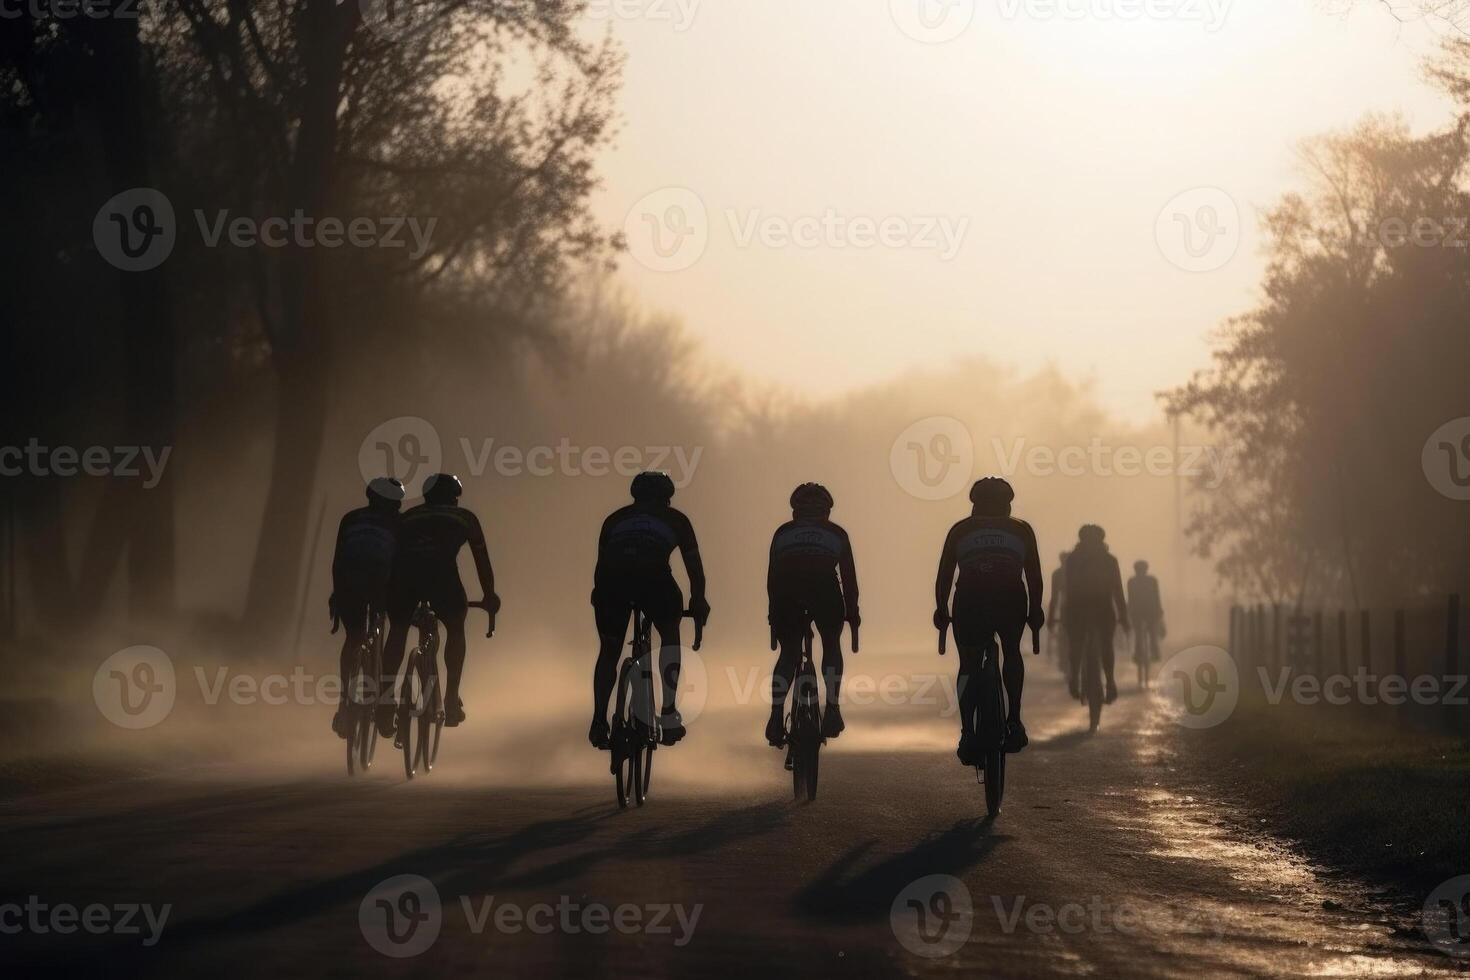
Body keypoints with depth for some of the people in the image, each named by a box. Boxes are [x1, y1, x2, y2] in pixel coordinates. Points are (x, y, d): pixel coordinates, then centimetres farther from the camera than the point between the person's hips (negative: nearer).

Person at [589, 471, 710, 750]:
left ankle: (598, 722, 11)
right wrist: (698, 603, 43)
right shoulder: (674, 519, 29)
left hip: (611, 579, 2)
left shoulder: (616, 518, 34)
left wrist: (601, 600, 49)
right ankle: (668, 714, 12)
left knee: (609, 649, 19)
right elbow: (694, 566, 31)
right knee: (670, 633, 22)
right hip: (653, 575, -2)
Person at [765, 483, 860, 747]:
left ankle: (776, 719, -1)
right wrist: (852, 613, 33)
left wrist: (773, 612, 32)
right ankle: (832, 712, 17)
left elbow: (771, 575, 26)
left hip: (787, 592, 1)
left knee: (788, 654, 14)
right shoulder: (836, 534, 24)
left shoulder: (783, 532, 26)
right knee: (831, 646, 23)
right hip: (825, 591, -1)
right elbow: (848, 575, 25)